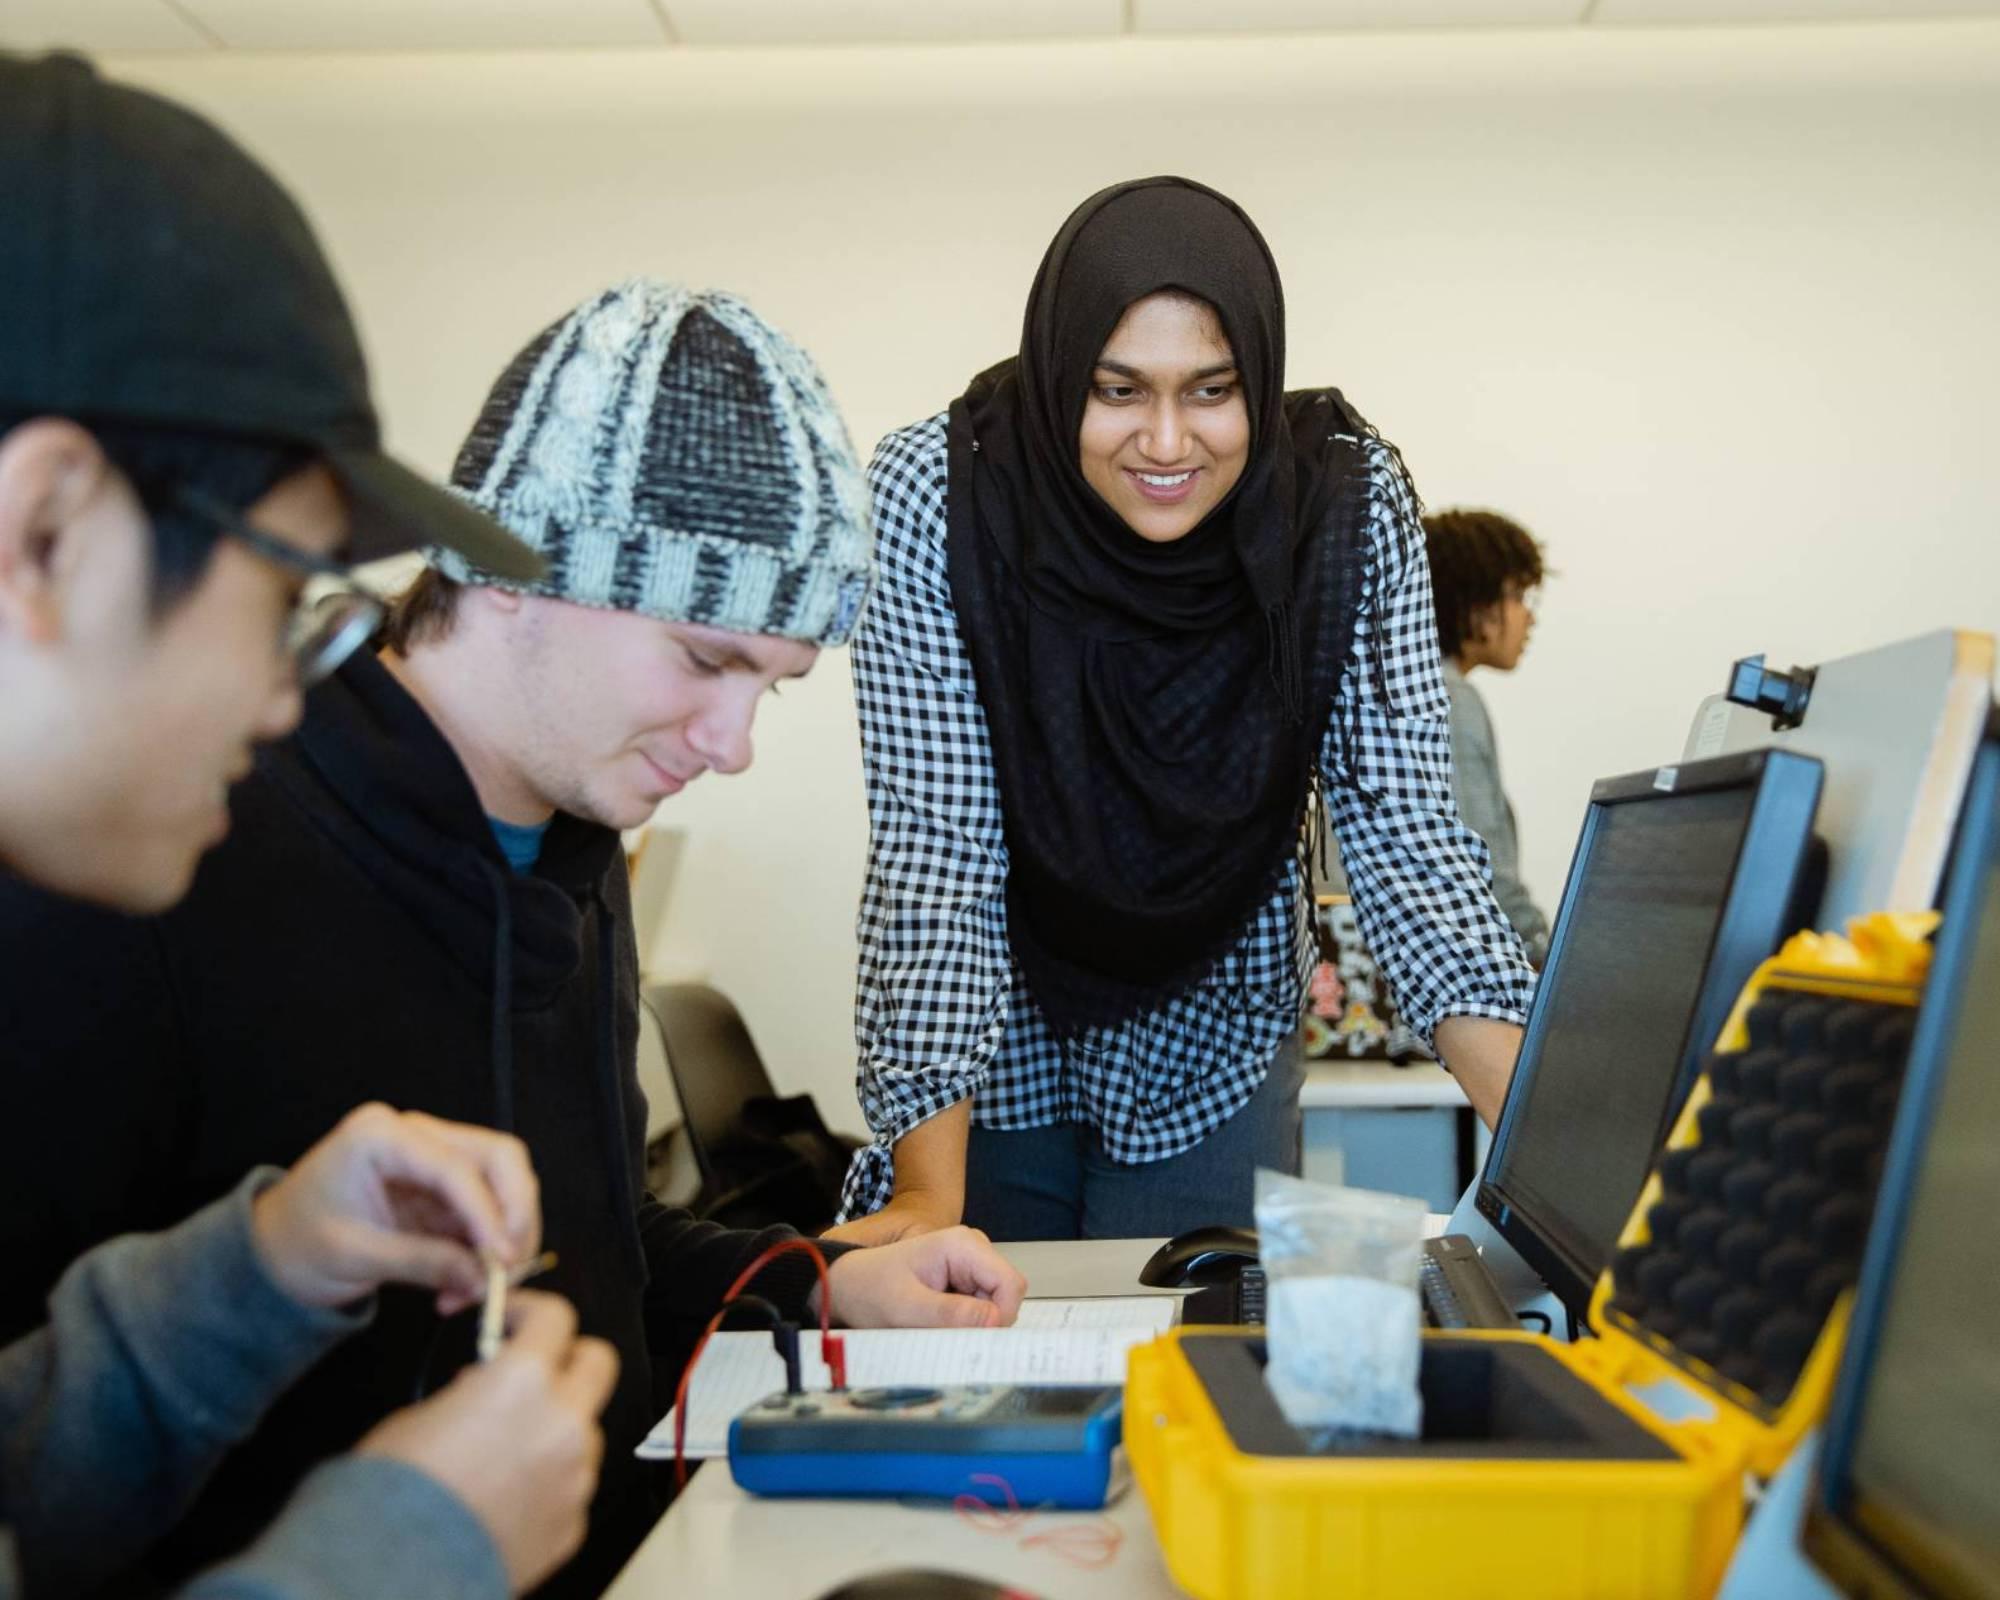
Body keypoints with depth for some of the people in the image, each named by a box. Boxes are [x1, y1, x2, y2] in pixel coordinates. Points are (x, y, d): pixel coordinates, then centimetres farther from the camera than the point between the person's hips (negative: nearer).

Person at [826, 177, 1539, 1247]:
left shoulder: (1348, 503, -19)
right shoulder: (935, 496, -24)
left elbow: (1400, 825, -19)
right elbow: (936, 846, -25)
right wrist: (930, 1193, -31)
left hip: (1214, 1051, 1)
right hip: (991, 1043, 0)